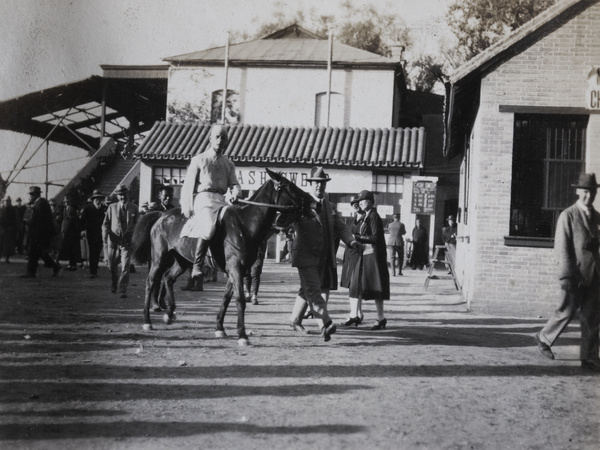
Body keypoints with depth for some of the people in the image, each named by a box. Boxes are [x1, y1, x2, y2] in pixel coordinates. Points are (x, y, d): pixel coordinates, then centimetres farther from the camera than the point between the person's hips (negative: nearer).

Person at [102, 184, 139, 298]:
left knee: (125, 266, -8)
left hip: (127, 241, -2)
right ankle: (114, 282, 41)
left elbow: (137, 224, 9)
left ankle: (123, 290, -2)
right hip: (113, 241, 2)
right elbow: (106, 223, 6)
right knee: (112, 265, 14)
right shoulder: (112, 207, 4)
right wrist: (105, 236, -7)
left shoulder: (134, 208, 2)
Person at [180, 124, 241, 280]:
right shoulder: (199, 160, 8)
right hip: (203, 198, -6)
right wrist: (187, 208, -5)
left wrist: (236, 192, -10)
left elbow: (234, 183, 15)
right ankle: (197, 265, -20)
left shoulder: (229, 163, 20)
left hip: (222, 201, 6)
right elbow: (188, 185, 6)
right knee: (208, 228, -30)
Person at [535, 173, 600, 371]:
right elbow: (562, 248, -10)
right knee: (567, 311, 3)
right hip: (575, 274, -5)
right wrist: (566, 276, -16)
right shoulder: (567, 216, -6)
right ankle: (544, 338, 26)